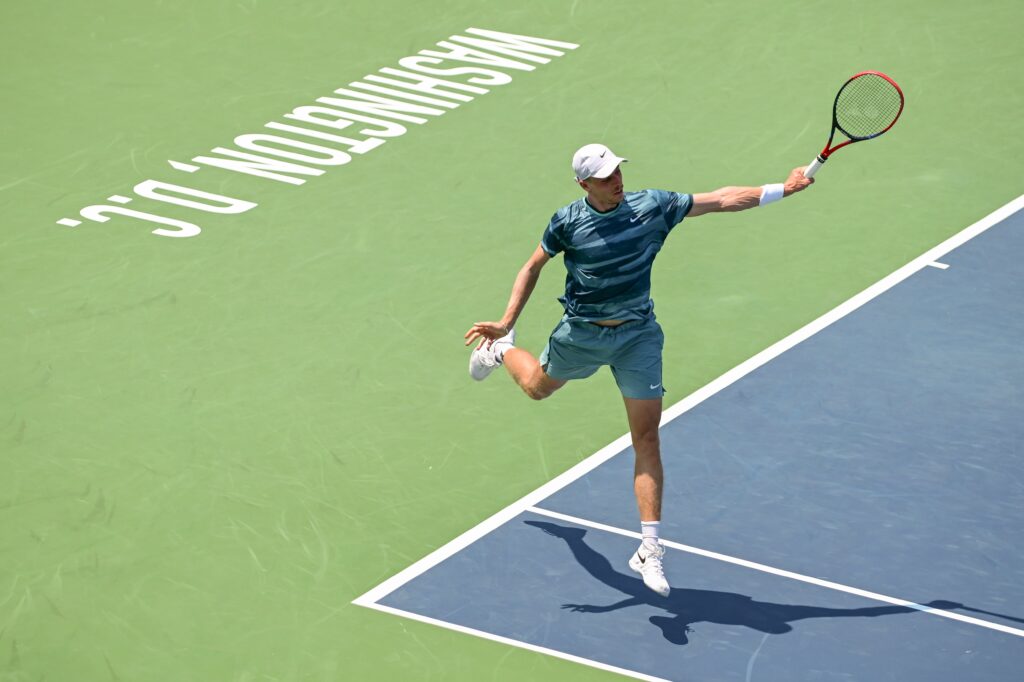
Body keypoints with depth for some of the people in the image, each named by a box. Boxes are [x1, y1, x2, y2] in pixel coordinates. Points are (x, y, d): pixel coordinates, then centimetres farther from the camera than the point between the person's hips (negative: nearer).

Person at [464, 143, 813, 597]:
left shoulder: (653, 206, -12)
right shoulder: (568, 222, -14)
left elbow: (720, 200, -9)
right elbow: (534, 266, -1)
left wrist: (784, 189, -15)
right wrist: (506, 321, -9)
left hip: (637, 335, 0)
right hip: (581, 334, 0)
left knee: (647, 438, -6)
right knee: (538, 387, 27)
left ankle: (649, 548, -5)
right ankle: (502, 349, 65)